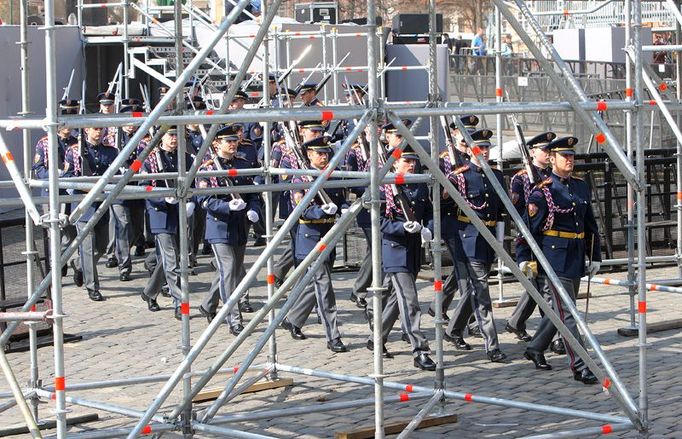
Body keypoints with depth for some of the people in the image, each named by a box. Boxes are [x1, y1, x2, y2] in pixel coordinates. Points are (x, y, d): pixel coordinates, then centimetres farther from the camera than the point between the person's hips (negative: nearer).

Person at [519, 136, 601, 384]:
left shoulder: (581, 187, 12)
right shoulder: (543, 190, -8)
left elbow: (590, 225, 17)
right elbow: (529, 226, -10)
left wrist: (595, 256, 15)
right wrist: (525, 259, -14)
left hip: (575, 258, 7)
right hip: (554, 257, -7)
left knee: (560, 308, 16)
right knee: (568, 312, -8)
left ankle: (535, 349, 35)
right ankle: (579, 367, -8)